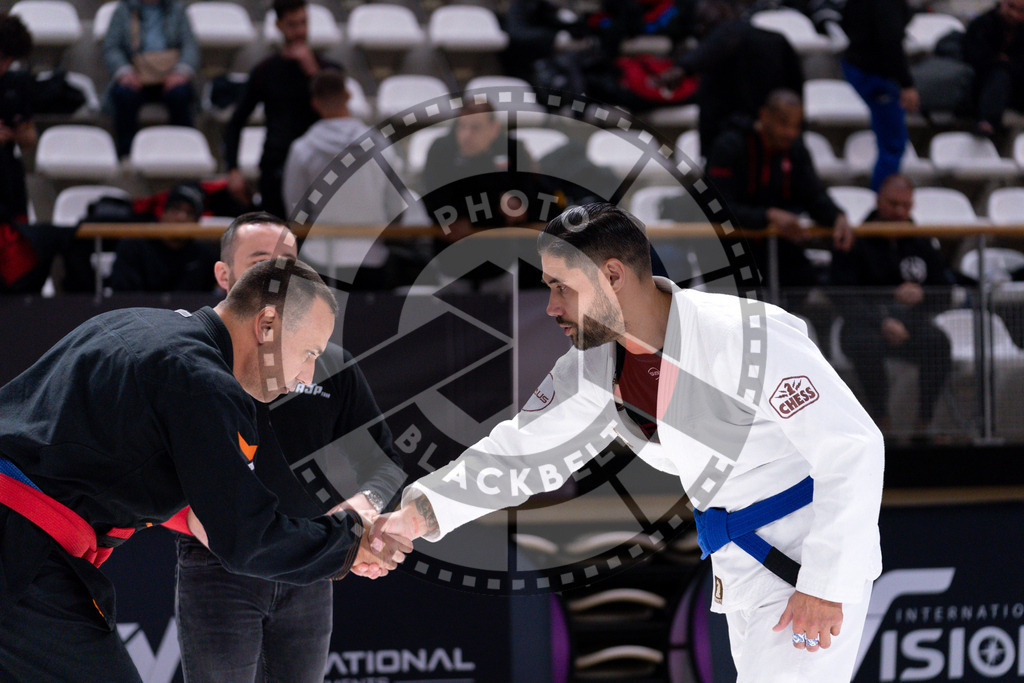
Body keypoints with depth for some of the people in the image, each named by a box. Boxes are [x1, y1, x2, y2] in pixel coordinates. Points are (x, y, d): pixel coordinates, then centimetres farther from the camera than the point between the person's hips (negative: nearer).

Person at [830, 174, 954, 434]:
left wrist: (921, 295, -14)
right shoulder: (855, 243, 1)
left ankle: (925, 420, -22)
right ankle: (880, 418, -22)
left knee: (937, 342, -30)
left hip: (911, 324, 3)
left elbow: (945, 296, 11)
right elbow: (846, 299, -9)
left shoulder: (921, 244, 13)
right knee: (867, 344, -38)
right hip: (864, 325, -3)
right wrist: (883, 322, -25)